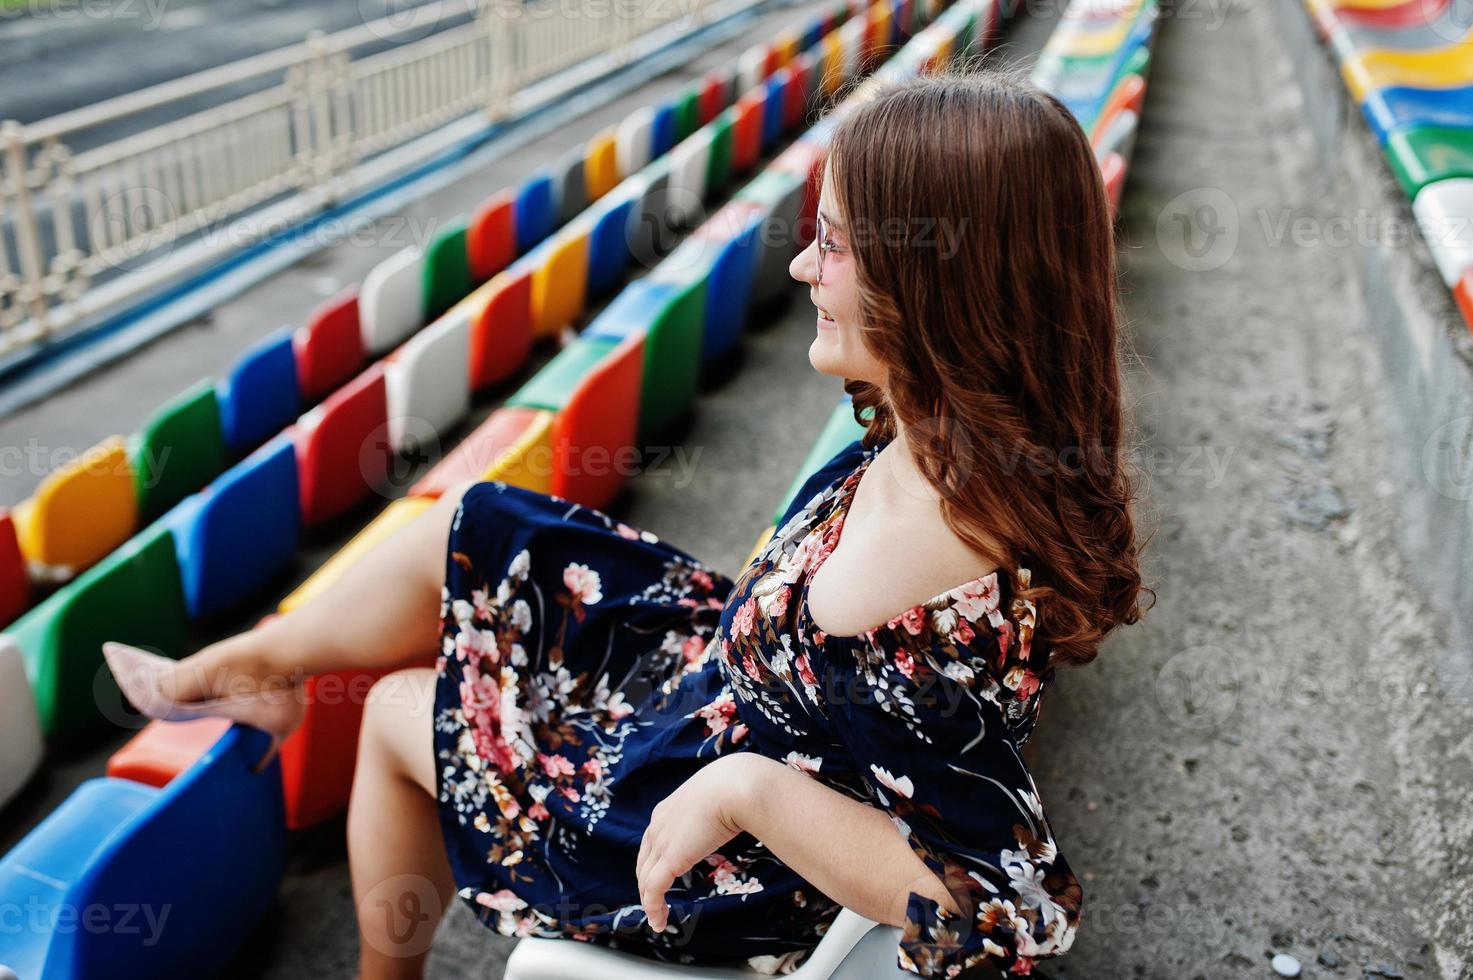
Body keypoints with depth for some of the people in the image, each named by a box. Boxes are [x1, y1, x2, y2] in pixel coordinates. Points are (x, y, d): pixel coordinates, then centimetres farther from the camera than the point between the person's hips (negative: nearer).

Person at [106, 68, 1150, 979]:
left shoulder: (939, 568, -39)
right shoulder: (940, 440, -14)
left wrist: (751, 789, -35)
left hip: (715, 871, -7)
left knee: (400, 710, 13)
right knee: (461, 532, 10)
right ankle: (250, 661, 41)